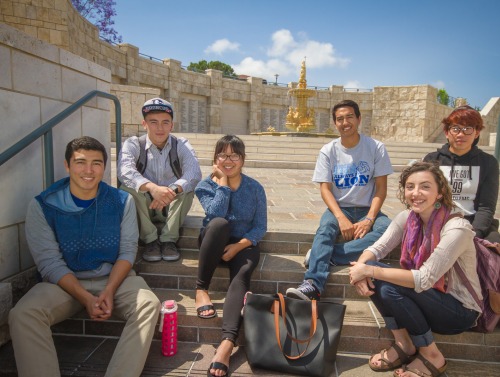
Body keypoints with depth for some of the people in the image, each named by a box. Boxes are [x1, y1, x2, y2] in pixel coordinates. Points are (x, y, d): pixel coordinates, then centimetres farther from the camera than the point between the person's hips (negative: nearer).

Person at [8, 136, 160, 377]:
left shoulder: (122, 201, -3)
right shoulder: (42, 206, -7)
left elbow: (128, 251, -3)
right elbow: (50, 262, -10)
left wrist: (109, 291, -19)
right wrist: (86, 298, -21)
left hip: (115, 278, 1)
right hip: (64, 283, 0)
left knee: (148, 304, -27)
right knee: (22, 314, -28)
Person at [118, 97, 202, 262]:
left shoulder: (182, 145, -8)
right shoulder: (133, 144, -10)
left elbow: (194, 173, -26)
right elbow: (125, 171, -31)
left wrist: (172, 190, -47)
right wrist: (152, 187, -50)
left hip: (171, 208, 0)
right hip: (144, 208, 0)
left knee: (187, 186, -27)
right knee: (127, 188, -28)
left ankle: (168, 239, -16)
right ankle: (150, 240, -15)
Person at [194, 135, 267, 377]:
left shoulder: (254, 188, -1)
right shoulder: (205, 186, -1)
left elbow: (260, 227, -3)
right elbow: (216, 214, -21)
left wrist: (238, 246, -19)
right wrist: (223, 182, -16)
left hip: (243, 244, 0)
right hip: (213, 243, 0)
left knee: (241, 276, -32)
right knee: (220, 223, -35)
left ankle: (227, 342, -45)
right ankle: (201, 289, -24)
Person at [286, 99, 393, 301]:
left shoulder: (376, 148, 0)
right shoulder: (328, 151, 0)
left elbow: (381, 188, -3)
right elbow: (325, 188, -6)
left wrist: (369, 219, -18)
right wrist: (342, 218, -22)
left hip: (367, 209, 1)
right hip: (339, 208, 0)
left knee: (390, 229, -30)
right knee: (325, 228, -33)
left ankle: (327, 256, -34)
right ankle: (312, 285, -46)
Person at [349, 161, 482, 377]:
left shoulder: (457, 229, -25)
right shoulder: (407, 218, -6)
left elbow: (424, 280, -30)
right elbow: (376, 249, -7)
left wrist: (370, 271, -30)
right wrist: (362, 267, -30)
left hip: (460, 310, -6)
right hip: (422, 300, 6)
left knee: (390, 288, -28)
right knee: (376, 280, -17)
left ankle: (431, 356, -5)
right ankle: (404, 345, 1)